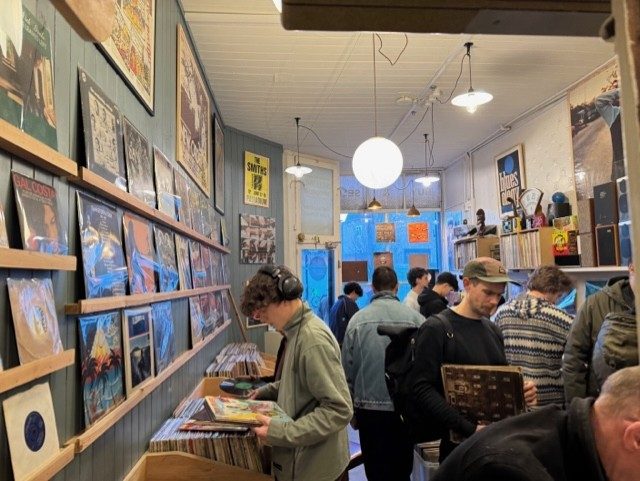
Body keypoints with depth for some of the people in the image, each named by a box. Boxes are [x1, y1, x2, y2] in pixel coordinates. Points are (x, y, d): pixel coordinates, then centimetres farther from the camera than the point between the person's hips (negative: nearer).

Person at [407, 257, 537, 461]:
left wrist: (521, 391, -3)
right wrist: (470, 429, -25)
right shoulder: (436, 329, -12)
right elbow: (422, 389, -20)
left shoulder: (492, 330, 11)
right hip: (460, 443, -6)